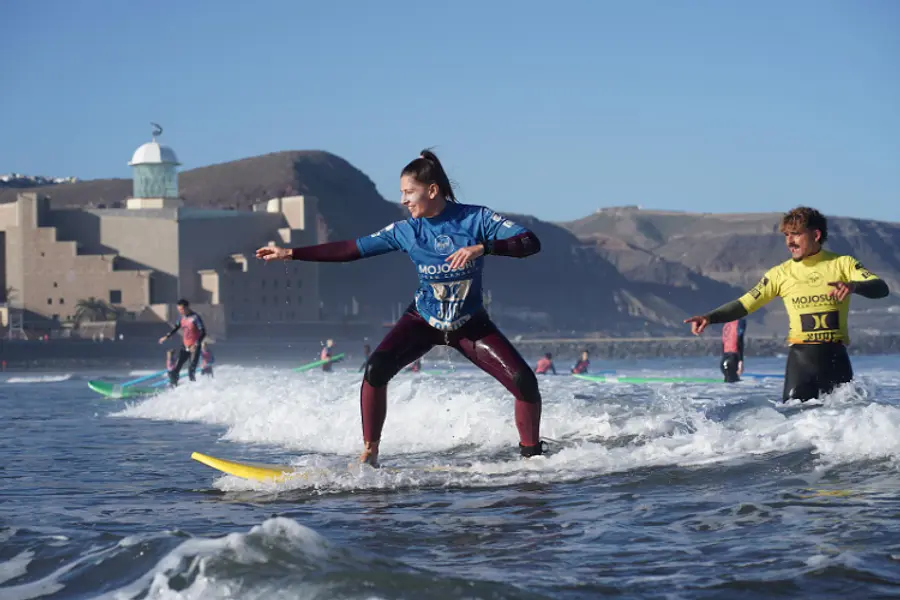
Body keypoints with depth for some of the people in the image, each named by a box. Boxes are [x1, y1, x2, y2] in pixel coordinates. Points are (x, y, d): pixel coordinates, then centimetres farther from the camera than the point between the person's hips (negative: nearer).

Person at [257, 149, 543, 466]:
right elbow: (350, 249, -5)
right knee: (375, 370, -24)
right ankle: (369, 454, -11)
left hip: (470, 325, -1)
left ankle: (533, 457, 4)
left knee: (524, 382, -17)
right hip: (423, 321, 1)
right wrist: (291, 253, -6)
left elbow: (531, 242, -26)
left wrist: (482, 247, -41)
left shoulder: (476, 218, -16)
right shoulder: (406, 231, -10)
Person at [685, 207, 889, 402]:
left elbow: (881, 288, -9)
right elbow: (744, 304, 3)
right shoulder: (781, 274, 5)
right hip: (801, 358, 0)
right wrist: (710, 317, -13)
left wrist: (853, 286, -31)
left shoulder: (842, 264, 2)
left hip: (836, 358, 0)